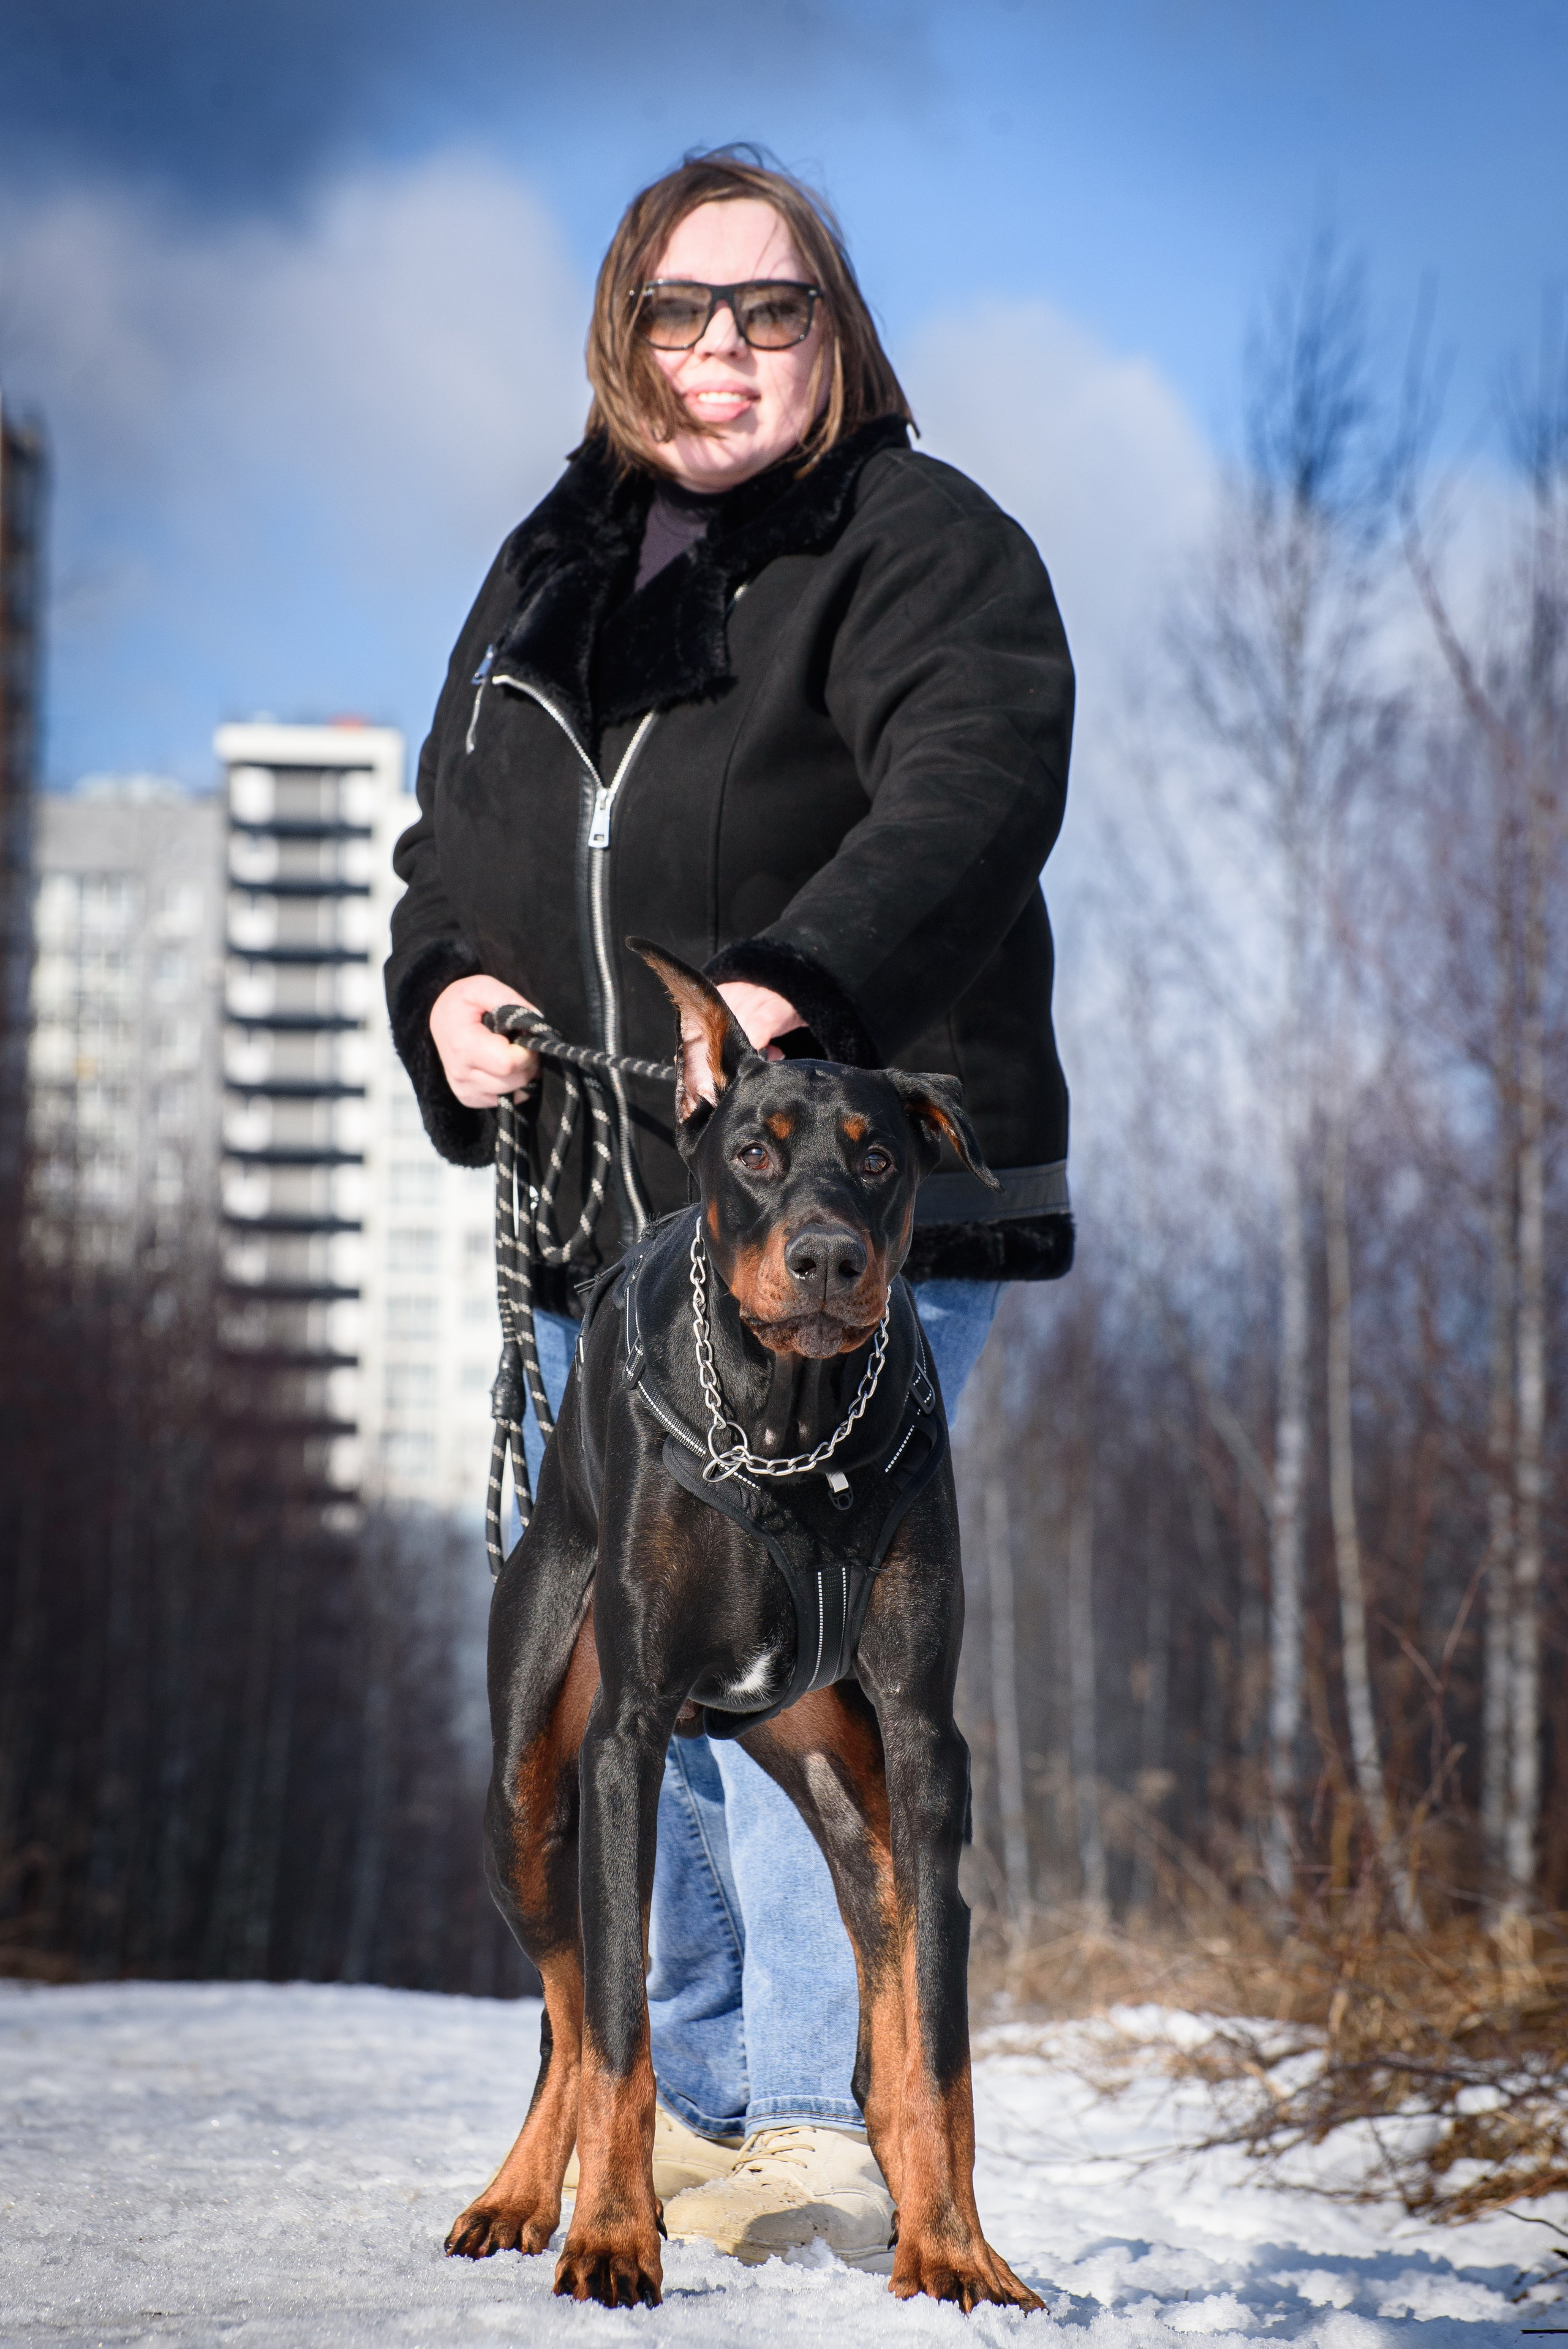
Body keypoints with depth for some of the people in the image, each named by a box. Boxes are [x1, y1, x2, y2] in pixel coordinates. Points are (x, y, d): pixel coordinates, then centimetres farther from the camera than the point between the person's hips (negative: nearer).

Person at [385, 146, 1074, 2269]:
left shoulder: (920, 546, -4)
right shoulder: (546, 578, 18)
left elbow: (975, 786, -21)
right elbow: (451, 848, 25)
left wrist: (794, 983, -38)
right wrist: (442, 994, 1)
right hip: (600, 1223, 7)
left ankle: (827, 2137, -12)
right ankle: (673, 2107, 18)